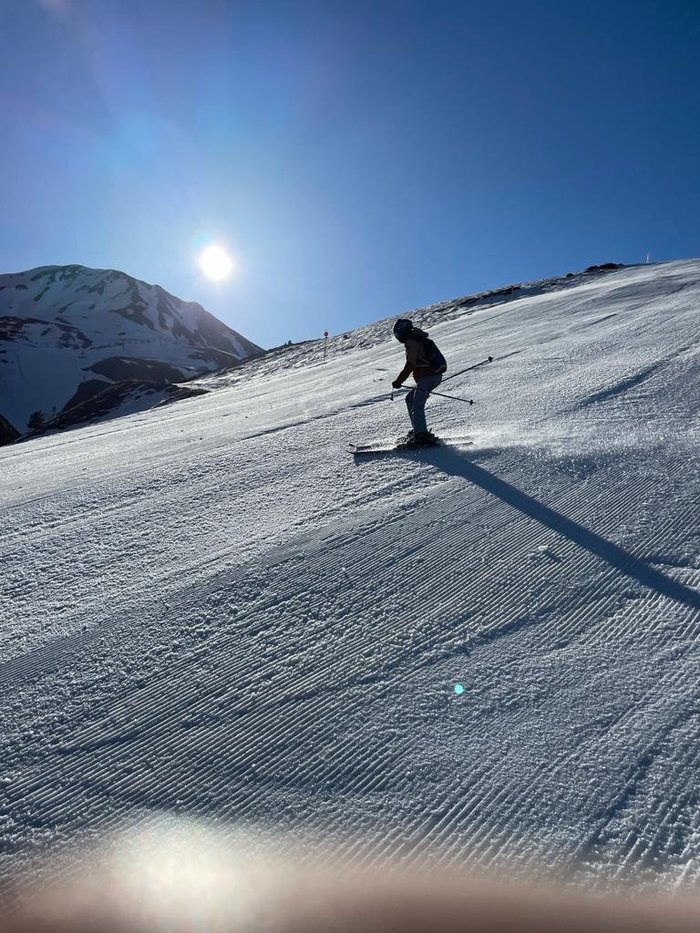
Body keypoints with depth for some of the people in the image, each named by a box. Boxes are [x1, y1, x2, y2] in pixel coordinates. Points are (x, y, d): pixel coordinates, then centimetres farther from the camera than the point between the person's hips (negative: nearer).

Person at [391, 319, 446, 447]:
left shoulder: (411, 342, -9)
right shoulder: (419, 339, 22)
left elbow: (410, 365, -17)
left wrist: (398, 381, -13)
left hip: (427, 377, -10)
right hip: (435, 375, 10)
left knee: (417, 405, -15)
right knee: (410, 399, 19)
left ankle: (421, 436, -23)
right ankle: (418, 429, 19)